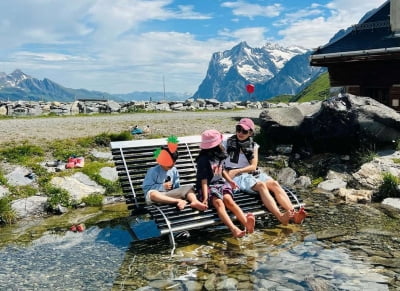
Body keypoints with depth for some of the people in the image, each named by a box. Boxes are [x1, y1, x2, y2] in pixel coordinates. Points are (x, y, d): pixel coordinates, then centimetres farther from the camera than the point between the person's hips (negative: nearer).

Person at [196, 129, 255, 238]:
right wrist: (205, 197, -23)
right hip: (209, 187, -5)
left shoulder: (219, 155, 13)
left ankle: (246, 223, -53)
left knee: (228, 199, -28)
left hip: (220, 183, 5)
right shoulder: (203, 160, -9)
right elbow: (203, 180, -13)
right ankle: (234, 228, -58)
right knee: (218, 202, -34)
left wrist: (230, 181, 18)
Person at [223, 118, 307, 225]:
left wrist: (236, 171, -11)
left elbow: (253, 166, 5)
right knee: (261, 185, -33)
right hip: (237, 177, -4)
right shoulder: (228, 143, 9)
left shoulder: (253, 146, 16)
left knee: (274, 184, -25)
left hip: (253, 174, 4)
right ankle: (280, 217, -51)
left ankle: (293, 214, -41)